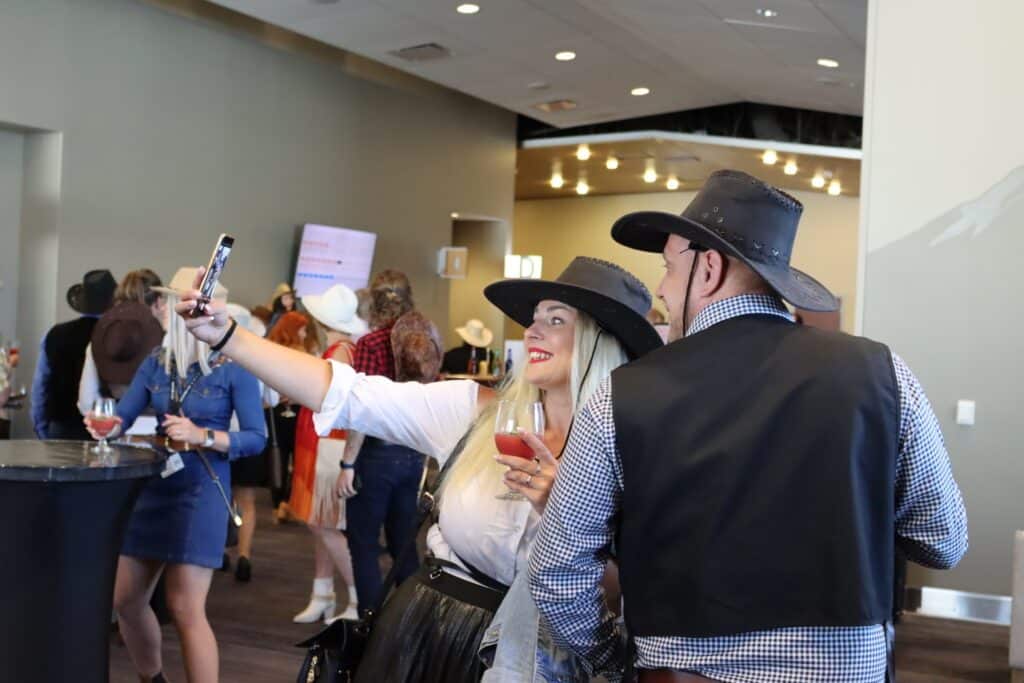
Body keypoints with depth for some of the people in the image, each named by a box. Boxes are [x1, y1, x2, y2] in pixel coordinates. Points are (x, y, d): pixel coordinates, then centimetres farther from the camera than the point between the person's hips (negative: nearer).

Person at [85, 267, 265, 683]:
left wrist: (202, 436, -23)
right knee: (124, 599, 13)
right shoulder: (156, 361, 5)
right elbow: (123, 416, 0)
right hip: (153, 487, 6)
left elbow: (256, 438, -11)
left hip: (201, 492, -6)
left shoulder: (234, 367, -9)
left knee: (185, 609, -6)